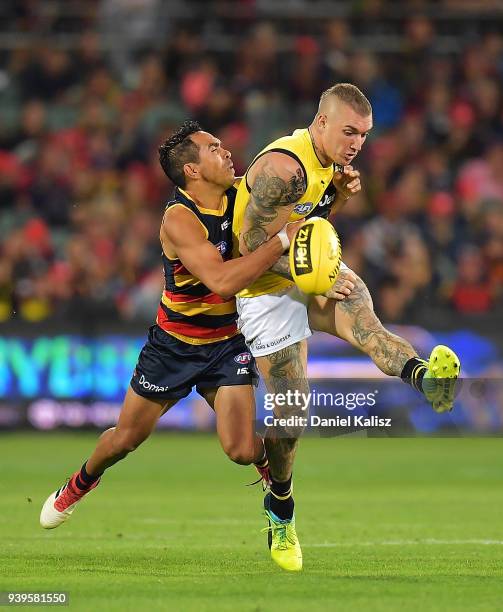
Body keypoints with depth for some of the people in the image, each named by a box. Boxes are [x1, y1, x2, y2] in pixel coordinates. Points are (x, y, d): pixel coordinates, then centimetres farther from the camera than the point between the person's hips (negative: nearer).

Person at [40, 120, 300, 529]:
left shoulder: (244, 196, -10)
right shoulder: (179, 220, -27)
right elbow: (222, 281, -40)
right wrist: (283, 240, -43)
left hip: (227, 342, 3)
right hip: (174, 342, -2)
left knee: (241, 449, -13)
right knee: (125, 438, 12)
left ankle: (271, 463, 23)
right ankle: (82, 482, 44)